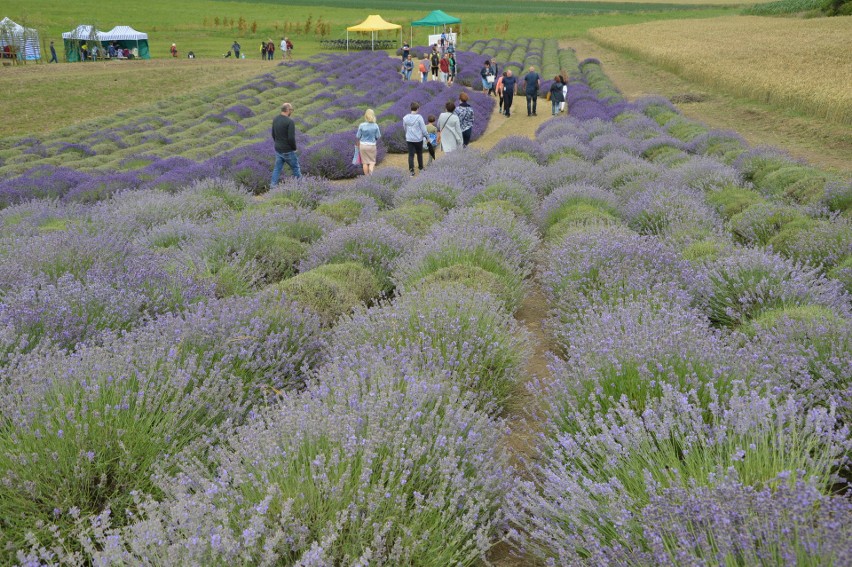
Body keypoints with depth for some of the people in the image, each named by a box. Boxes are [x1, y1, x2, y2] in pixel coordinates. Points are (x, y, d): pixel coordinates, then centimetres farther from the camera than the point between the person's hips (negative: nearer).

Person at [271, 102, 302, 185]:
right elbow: (291, 138, -23)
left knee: (277, 169, 10)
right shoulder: (290, 121, -20)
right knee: (296, 168, 10)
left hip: (277, 150, 7)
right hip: (288, 151, -7)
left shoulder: (275, 119, 4)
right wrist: (294, 148, -7)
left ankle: (273, 187, 6)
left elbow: (273, 135, 12)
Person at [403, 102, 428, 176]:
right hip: (418, 139, -2)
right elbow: (423, 129, -13)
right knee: (419, 154, 18)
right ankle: (421, 167, 33)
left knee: (411, 155, 5)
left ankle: (411, 170, 0)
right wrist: (426, 135, 3)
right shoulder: (419, 117, -16)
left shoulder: (405, 118, -3)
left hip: (409, 139, 2)